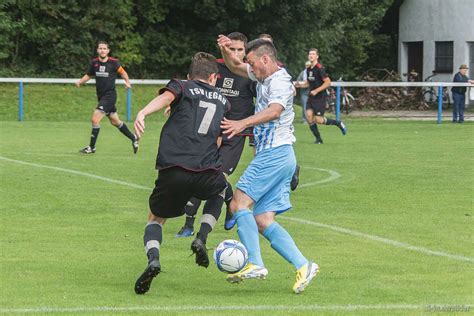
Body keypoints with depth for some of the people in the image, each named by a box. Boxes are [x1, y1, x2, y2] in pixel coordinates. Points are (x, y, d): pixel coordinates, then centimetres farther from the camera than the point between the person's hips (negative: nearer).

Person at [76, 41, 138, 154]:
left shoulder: (114, 62, -9)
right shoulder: (94, 63, 2)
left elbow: (122, 72, 5)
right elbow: (88, 75, 15)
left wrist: (127, 82, -11)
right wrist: (80, 82, -3)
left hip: (110, 95, -6)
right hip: (101, 96, 6)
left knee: (95, 119, -16)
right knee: (115, 122, 17)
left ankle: (92, 147, -6)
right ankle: (133, 138, 35)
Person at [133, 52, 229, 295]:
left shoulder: (182, 87, 14)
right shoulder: (223, 101, 24)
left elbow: (166, 97, -11)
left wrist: (143, 113, -29)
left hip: (173, 171, -1)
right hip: (208, 172, 2)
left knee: (156, 218, 20)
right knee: (221, 191, 38)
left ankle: (153, 258, -11)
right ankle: (202, 238, 14)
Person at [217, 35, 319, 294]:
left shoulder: (279, 81, -12)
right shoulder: (264, 77, 17)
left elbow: (274, 110, -32)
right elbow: (235, 67, 30)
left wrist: (243, 123, -48)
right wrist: (226, 50, 7)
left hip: (275, 154, -10)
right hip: (274, 156, 10)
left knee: (239, 203, -15)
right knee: (263, 221, 3)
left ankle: (254, 264, -22)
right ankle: (303, 265, -4)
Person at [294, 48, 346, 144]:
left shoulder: (320, 68, -15)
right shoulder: (308, 69, 9)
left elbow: (328, 82, -18)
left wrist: (316, 91, -21)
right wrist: (300, 85, 4)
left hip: (320, 97, -7)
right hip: (311, 97, 7)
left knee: (318, 119, -9)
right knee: (309, 116, -6)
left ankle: (338, 123, 14)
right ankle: (318, 139, 6)